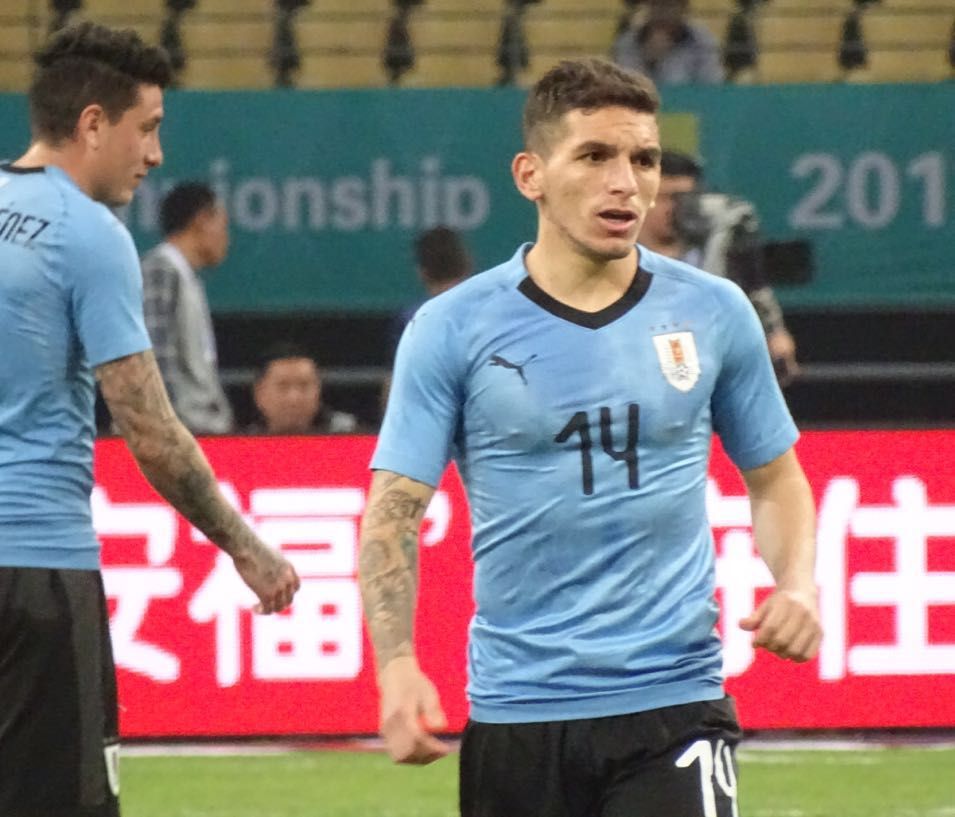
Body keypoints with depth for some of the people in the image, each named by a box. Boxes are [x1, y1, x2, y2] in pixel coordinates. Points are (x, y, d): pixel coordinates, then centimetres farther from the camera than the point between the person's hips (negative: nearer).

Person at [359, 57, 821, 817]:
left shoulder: (714, 313, 5)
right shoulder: (453, 328, -1)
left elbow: (775, 477, 17)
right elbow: (393, 513, -2)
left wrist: (796, 584, -3)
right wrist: (397, 667, -18)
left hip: (674, 700, 0)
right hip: (515, 716, 0)